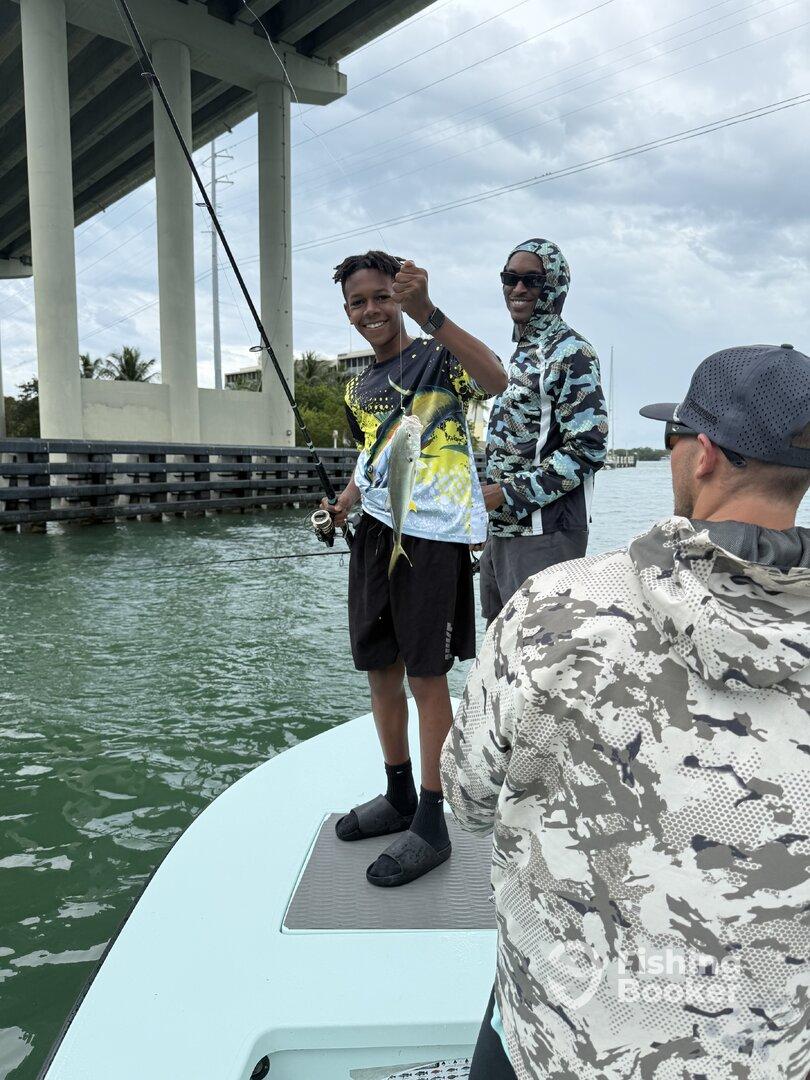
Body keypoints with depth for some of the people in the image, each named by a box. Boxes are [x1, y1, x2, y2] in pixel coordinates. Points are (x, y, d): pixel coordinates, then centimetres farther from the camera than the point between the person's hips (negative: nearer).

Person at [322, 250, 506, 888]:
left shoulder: (436, 357, -4)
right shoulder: (359, 388, 18)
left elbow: (496, 380, -26)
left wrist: (427, 312, -34)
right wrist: (345, 500, 12)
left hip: (431, 532, -7)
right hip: (375, 530, 8)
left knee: (426, 677, -2)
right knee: (380, 669, 14)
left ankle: (431, 826, 13)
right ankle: (399, 797, 33)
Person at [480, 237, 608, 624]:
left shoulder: (571, 353, -10)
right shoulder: (519, 354, 17)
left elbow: (587, 448, -17)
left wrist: (508, 493, -17)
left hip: (545, 533, -9)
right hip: (501, 530, 9)